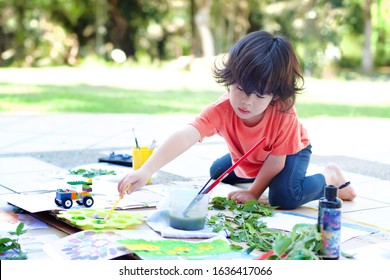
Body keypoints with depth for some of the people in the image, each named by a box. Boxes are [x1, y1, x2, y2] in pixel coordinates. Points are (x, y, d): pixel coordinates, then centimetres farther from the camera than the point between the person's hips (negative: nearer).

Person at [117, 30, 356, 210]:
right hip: (249, 156, 5)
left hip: (292, 151, -4)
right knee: (217, 173, 18)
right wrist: (146, 171, -68)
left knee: (284, 196, -31)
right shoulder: (222, 110, -39)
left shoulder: (284, 114, -42)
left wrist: (254, 192, -24)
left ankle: (330, 176, -2)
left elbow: (276, 158, -27)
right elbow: (185, 137, -55)